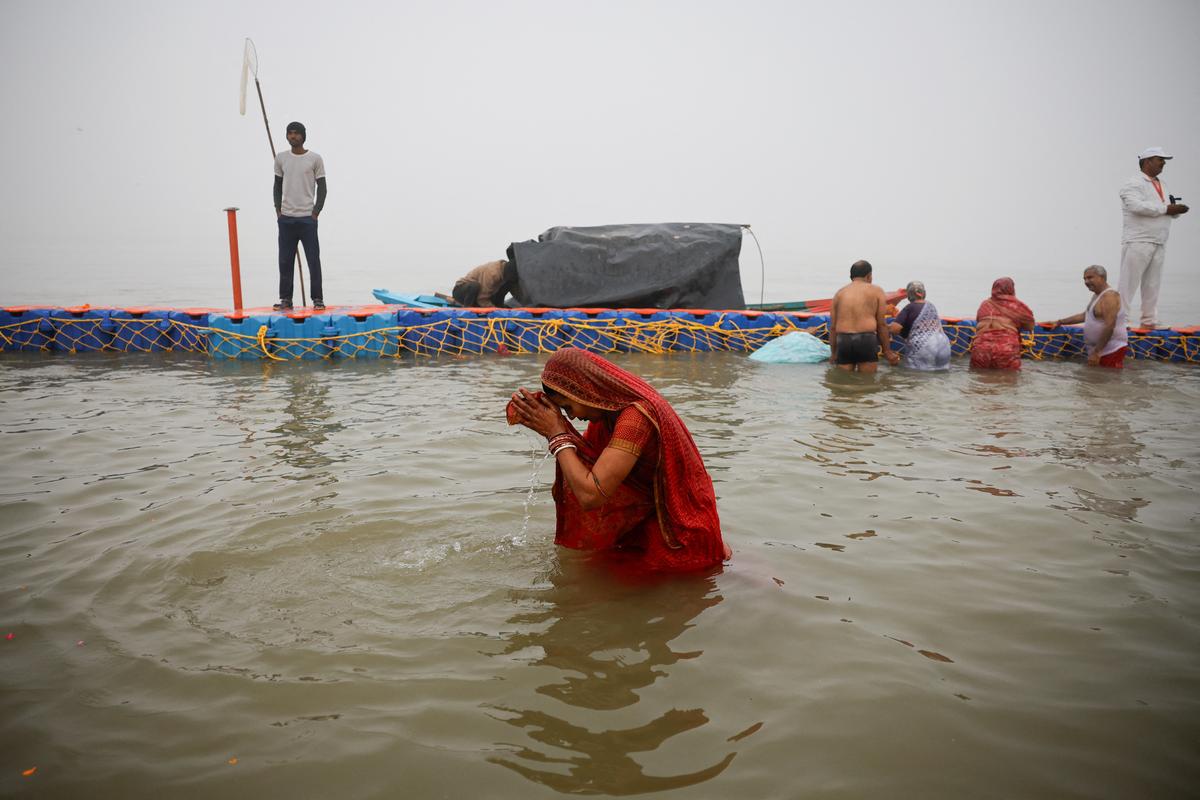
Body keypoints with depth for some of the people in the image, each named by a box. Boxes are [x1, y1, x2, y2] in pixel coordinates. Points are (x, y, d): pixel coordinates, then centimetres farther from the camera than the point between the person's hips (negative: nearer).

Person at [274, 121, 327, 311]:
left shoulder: (315, 159, 0)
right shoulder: (280, 158, 9)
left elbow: (322, 188, 1)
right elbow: (278, 186, 16)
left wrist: (315, 213, -6)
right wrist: (278, 210, 6)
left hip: (307, 217, -3)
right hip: (286, 218, 3)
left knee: (313, 260, -2)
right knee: (285, 261, 5)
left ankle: (318, 299, 5)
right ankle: (285, 299, 12)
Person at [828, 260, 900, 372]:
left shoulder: (839, 293, 17)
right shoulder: (876, 291, 9)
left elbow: (833, 326, 12)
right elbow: (882, 324, 4)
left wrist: (833, 353, 18)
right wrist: (887, 351, 10)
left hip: (843, 341, 3)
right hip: (866, 340, -3)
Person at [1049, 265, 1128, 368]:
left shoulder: (1109, 296, -16)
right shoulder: (1098, 295, 17)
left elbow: (1109, 327, -24)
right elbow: (1085, 315, 31)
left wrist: (1096, 352, -25)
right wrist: (1059, 322, 24)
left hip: (1111, 352, -10)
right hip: (1098, 351, 10)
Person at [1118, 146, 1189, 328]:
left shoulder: (1161, 185, 20)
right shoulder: (1133, 184, -6)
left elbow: (1166, 211, 22)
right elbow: (1137, 206, -22)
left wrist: (1176, 209, -1)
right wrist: (1166, 209, -17)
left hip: (1159, 243, 8)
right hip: (1138, 242, -8)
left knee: (1153, 284, 10)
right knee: (1129, 282, -7)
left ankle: (1149, 321, 15)